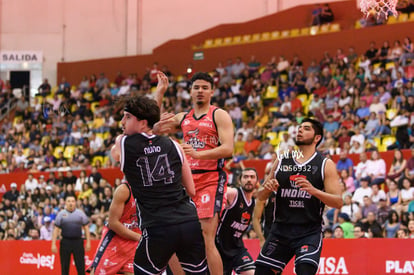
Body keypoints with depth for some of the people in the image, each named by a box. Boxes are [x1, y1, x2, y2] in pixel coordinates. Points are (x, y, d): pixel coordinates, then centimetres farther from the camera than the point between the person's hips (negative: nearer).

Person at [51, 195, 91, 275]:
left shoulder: (80, 213, 6)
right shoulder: (61, 214, 5)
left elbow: (86, 228, 9)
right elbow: (56, 230, 5)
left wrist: (88, 242, 2)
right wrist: (53, 244, -2)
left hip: (78, 241, 0)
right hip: (65, 241, 0)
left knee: (81, 267, -2)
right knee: (64, 267, 3)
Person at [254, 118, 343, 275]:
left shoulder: (325, 165, 0)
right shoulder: (281, 162, 11)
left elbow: (338, 202, -8)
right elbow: (260, 196, 15)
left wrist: (313, 190, -24)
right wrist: (267, 189, -9)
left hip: (310, 231, -4)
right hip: (281, 229, 4)